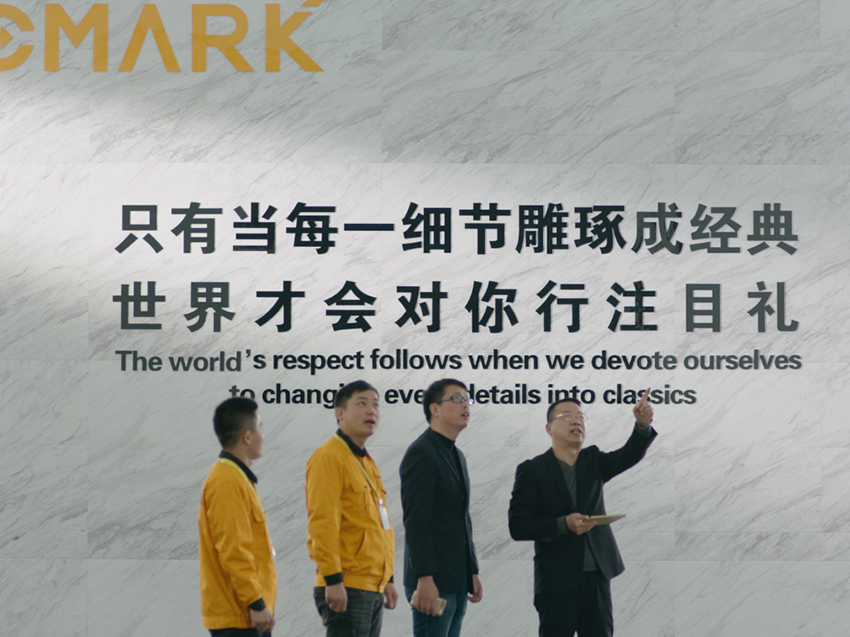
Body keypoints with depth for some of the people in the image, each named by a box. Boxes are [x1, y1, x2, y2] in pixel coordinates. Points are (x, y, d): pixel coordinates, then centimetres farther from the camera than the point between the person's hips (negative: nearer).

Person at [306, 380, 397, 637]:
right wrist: (333, 579, -21)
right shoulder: (329, 458, -10)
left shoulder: (367, 462, 19)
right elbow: (322, 522, -17)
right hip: (346, 588, -9)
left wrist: (388, 579, 22)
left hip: (373, 589, 9)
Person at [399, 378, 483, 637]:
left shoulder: (456, 456, 20)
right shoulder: (421, 453, -10)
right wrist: (425, 578, -23)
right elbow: (416, 521, -17)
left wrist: (472, 572, 19)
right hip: (433, 582, -9)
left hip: (457, 583, 9)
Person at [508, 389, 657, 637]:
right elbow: (517, 526, -8)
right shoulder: (532, 470, -1)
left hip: (596, 577, 4)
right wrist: (564, 525, -20)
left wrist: (643, 425, -26)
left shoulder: (593, 461, 12)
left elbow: (630, 455, -6)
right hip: (557, 580, -4)